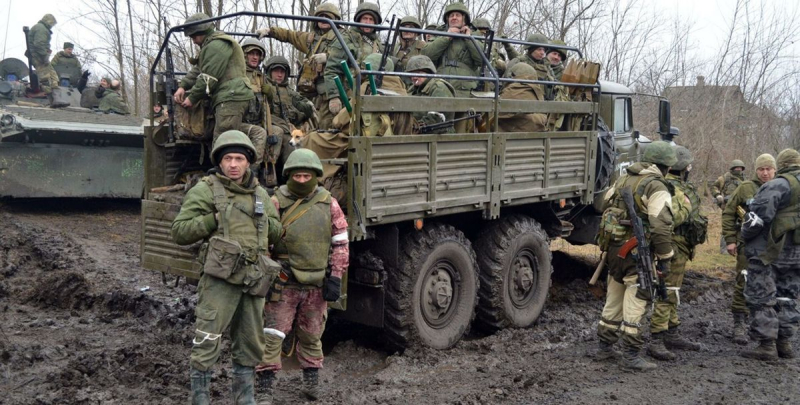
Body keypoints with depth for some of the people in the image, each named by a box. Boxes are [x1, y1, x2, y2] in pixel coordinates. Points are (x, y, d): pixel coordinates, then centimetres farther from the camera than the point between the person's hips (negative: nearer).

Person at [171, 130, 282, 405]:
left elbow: (277, 232, 19)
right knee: (207, 343, -5)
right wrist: (215, 219, -16)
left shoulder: (260, 194, 14)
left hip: (254, 279, 6)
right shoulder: (205, 190, -2)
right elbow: (179, 232, -7)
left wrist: (261, 220, 0)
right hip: (221, 278, -5)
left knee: (250, 344, 14)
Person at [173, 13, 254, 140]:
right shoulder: (210, 46, 28)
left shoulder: (216, 45, -7)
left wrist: (192, 98, -3)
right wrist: (183, 86, 12)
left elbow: (208, 78, -12)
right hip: (228, 98, 11)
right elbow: (197, 70, 27)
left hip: (231, 97, -11)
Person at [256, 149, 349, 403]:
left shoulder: (329, 204, 2)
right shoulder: (276, 203, -5)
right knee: (272, 335, -4)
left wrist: (335, 277, -2)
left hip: (317, 284, 2)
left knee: (311, 335, 17)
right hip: (283, 283, -2)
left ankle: (311, 379, 34)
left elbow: (341, 244, 4)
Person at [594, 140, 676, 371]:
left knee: (613, 298, 18)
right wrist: (665, 257, -12)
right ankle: (630, 356, 3)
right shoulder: (657, 188, -14)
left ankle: (605, 348, 26)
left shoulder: (623, 179, 12)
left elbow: (606, 205, 20)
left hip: (613, 247, 8)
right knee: (635, 302, -1)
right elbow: (661, 226, -19)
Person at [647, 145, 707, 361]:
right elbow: (670, 219, -31)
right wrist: (686, 207, -19)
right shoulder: (670, 188, -19)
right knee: (666, 294, -9)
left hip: (680, 248, 11)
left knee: (673, 293, 17)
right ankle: (656, 341, -7)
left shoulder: (680, 186, 15)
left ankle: (672, 335, 28)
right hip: (673, 248, -11)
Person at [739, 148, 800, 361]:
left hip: (768, 253, -8)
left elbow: (760, 215, -21)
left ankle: (767, 345, 0)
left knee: (761, 299, -1)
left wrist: (745, 235, -6)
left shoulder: (780, 185, -14)